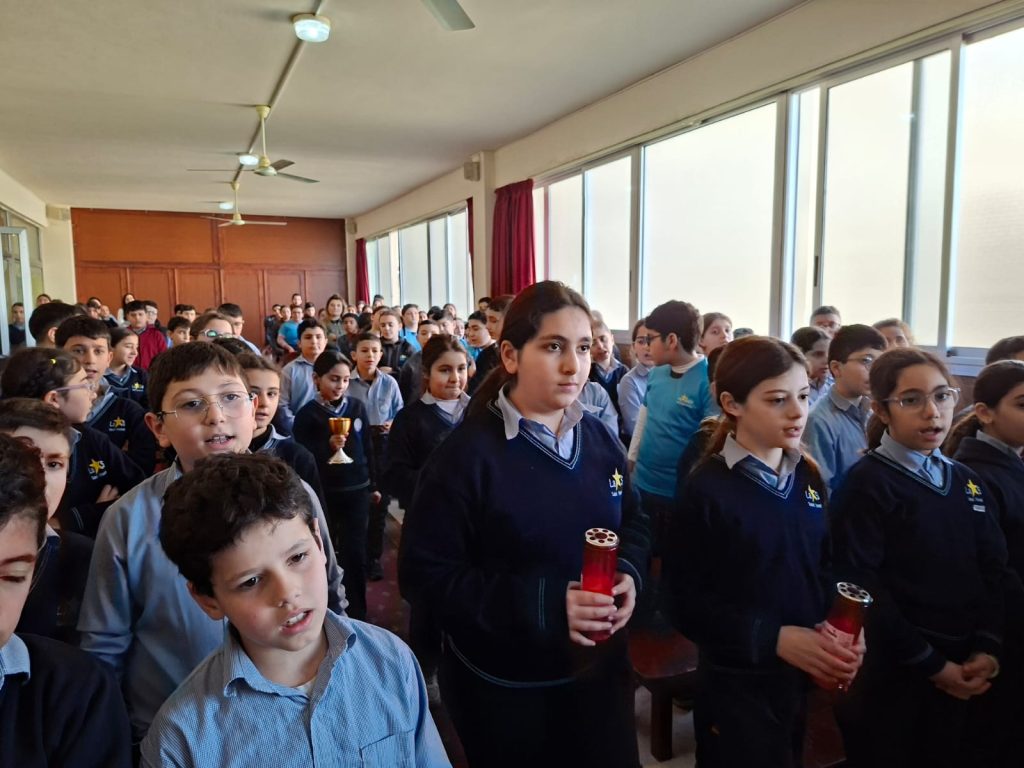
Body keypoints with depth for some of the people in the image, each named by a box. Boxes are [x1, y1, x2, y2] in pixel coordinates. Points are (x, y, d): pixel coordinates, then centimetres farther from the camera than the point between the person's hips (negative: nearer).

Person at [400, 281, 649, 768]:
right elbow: (423, 576, -20)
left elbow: (633, 524, 11)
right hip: (504, 688, -5)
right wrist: (540, 603, -28)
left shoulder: (600, 440, -1)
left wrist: (629, 574, -11)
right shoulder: (467, 453, -19)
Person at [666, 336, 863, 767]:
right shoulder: (706, 489, -16)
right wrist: (773, 637, -22)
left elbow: (824, 569, 9)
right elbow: (686, 603, -16)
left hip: (809, 679, 6)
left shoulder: (808, 478, 3)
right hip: (737, 687, -5)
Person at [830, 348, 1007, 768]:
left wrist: (987, 649, -6)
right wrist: (930, 663, -13)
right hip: (889, 674, -6)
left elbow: (995, 573, 7)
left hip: (963, 674, 6)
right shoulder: (866, 483, -13)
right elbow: (862, 587, -17)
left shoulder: (967, 482, 8)